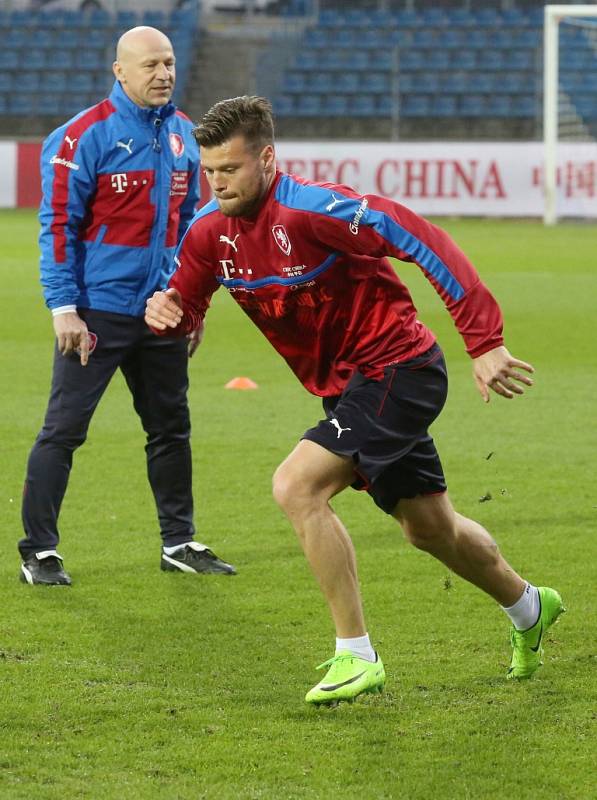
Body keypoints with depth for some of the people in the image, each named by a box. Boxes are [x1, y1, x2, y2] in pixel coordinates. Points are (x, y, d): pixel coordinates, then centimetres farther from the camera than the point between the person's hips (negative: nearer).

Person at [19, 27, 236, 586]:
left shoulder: (182, 134, 8)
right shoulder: (84, 136, -11)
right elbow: (58, 226, -11)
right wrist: (64, 308, -16)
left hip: (161, 314, 6)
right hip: (97, 313, -6)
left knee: (171, 428, 14)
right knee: (63, 430, -4)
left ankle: (178, 543, 26)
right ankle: (38, 552, 1)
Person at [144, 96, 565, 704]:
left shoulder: (312, 209, -26)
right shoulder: (210, 230, -4)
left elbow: (425, 242, -25)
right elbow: (186, 307, 8)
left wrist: (484, 344, -27)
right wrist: (164, 311, -19)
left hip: (396, 369, -8)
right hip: (346, 387, 8)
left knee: (296, 487, -24)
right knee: (430, 528, 21)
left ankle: (356, 656, -14)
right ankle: (528, 607, 48)